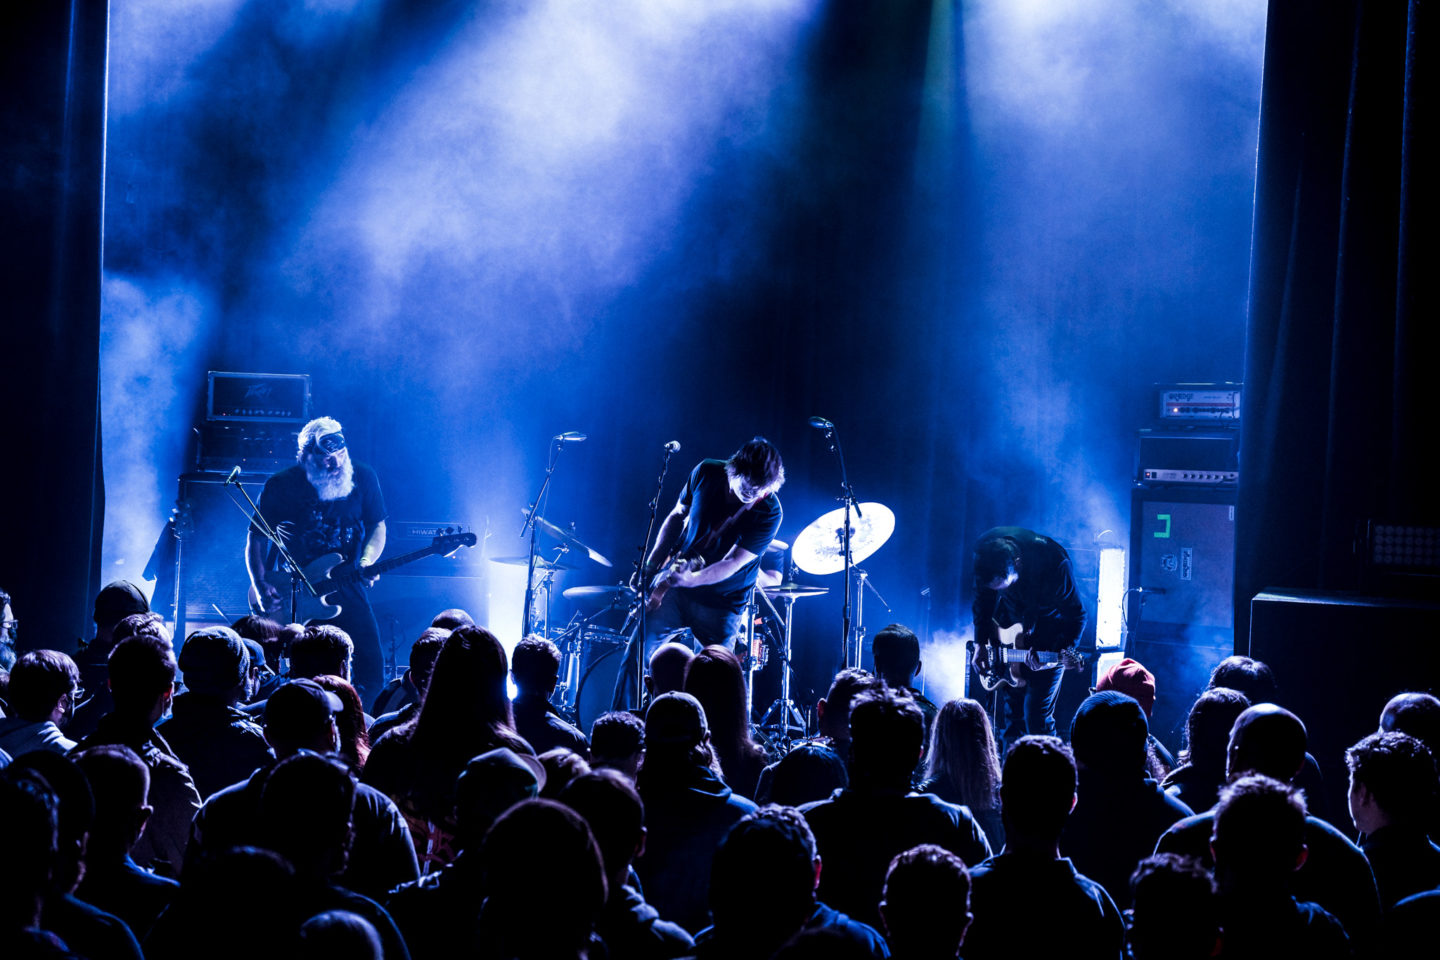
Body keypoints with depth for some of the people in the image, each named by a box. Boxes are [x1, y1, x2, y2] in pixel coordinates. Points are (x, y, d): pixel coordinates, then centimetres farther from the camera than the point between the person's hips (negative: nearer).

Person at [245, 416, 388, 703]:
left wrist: (366, 563, -11)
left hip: (344, 586, 1)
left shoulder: (363, 479, 0)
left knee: (371, 676, -10)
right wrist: (261, 588, -9)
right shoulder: (281, 486, -4)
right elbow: (256, 539, 3)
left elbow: (377, 527, 8)